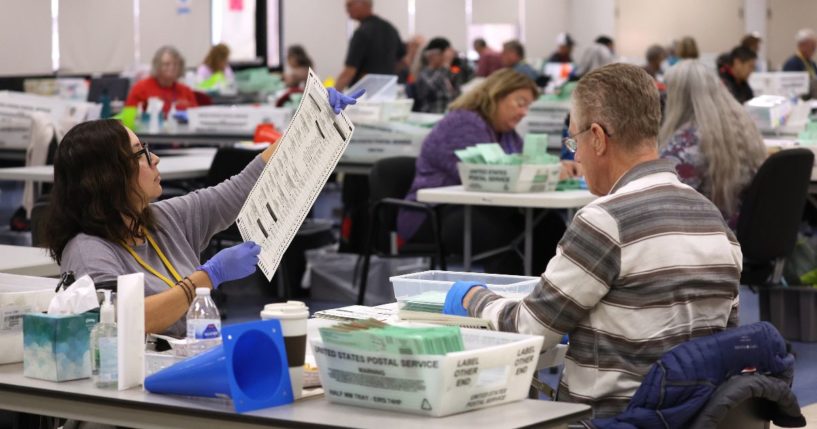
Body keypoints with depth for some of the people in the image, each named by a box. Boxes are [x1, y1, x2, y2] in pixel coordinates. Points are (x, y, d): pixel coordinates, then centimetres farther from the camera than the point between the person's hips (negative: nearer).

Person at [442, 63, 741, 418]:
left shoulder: (606, 221, -17)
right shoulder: (713, 218, 7)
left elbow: (528, 329, -9)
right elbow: (724, 339, 14)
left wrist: (474, 298, 12)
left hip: (615, 416, -8)